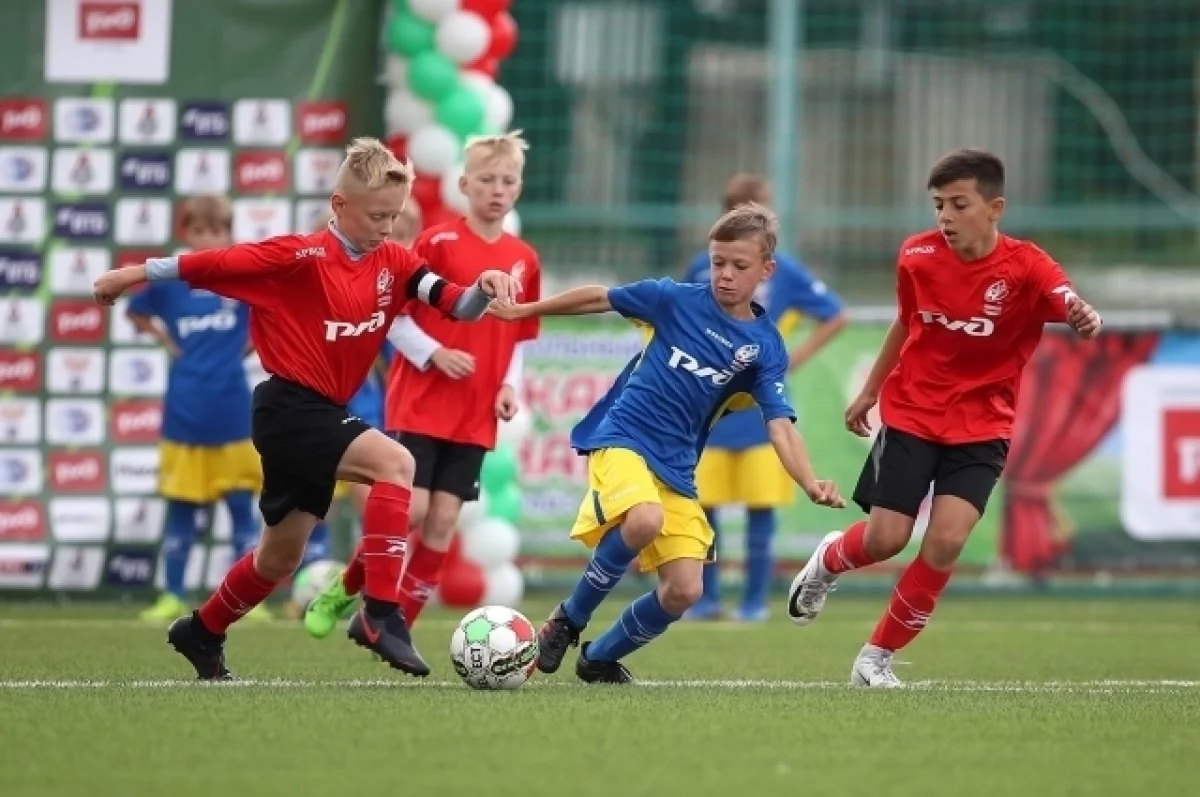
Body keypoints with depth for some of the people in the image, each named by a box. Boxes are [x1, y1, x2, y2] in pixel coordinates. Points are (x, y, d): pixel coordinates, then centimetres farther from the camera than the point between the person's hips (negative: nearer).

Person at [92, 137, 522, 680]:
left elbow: (457, 304, -7)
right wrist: (138, 274, -9)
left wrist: (485, 289, -28)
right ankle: (380, 613, -29)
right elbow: (215, 265, -12)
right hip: (289, 408, -8)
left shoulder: (392, 263, 3)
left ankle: (201, 633, 41)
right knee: (394, 463, -28)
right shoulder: (303, 257, -15)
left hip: (323, 414, 8)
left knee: (281, 558, 19)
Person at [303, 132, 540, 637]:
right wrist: (434, 354, -17)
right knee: (411, 509, -12)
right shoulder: (437, 243, -7)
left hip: (475, 416, 4)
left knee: (444, 520, -1)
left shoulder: (523, 260, 6)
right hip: (420, 404, -4)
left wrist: (510, 385, 0)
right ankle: (345, 588, 12)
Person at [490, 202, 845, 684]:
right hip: (620, 439, -4)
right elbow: (599, 299, 10)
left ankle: (601, 658, 22)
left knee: (683, 592, -5)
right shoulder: (679, 300, -2)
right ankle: (568, 620, -12)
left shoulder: (765, 348, 0)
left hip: (676, 468, 4)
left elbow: (779, 425, -9)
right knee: (645, 520, -35)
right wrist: (525, 311, 18)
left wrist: (810, 484, -26)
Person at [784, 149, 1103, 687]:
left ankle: (878, 658, 4)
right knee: (885, 540, -4)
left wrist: (1086, 320, -57)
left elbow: (1077, 314, -33)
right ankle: (829, 560, 34)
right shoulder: (917, 256, -7)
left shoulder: (1025, 268, -17)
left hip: (981, 428, -1)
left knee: (945, 542, -15)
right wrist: (869, 392, 22)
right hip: (911, 415, 2)